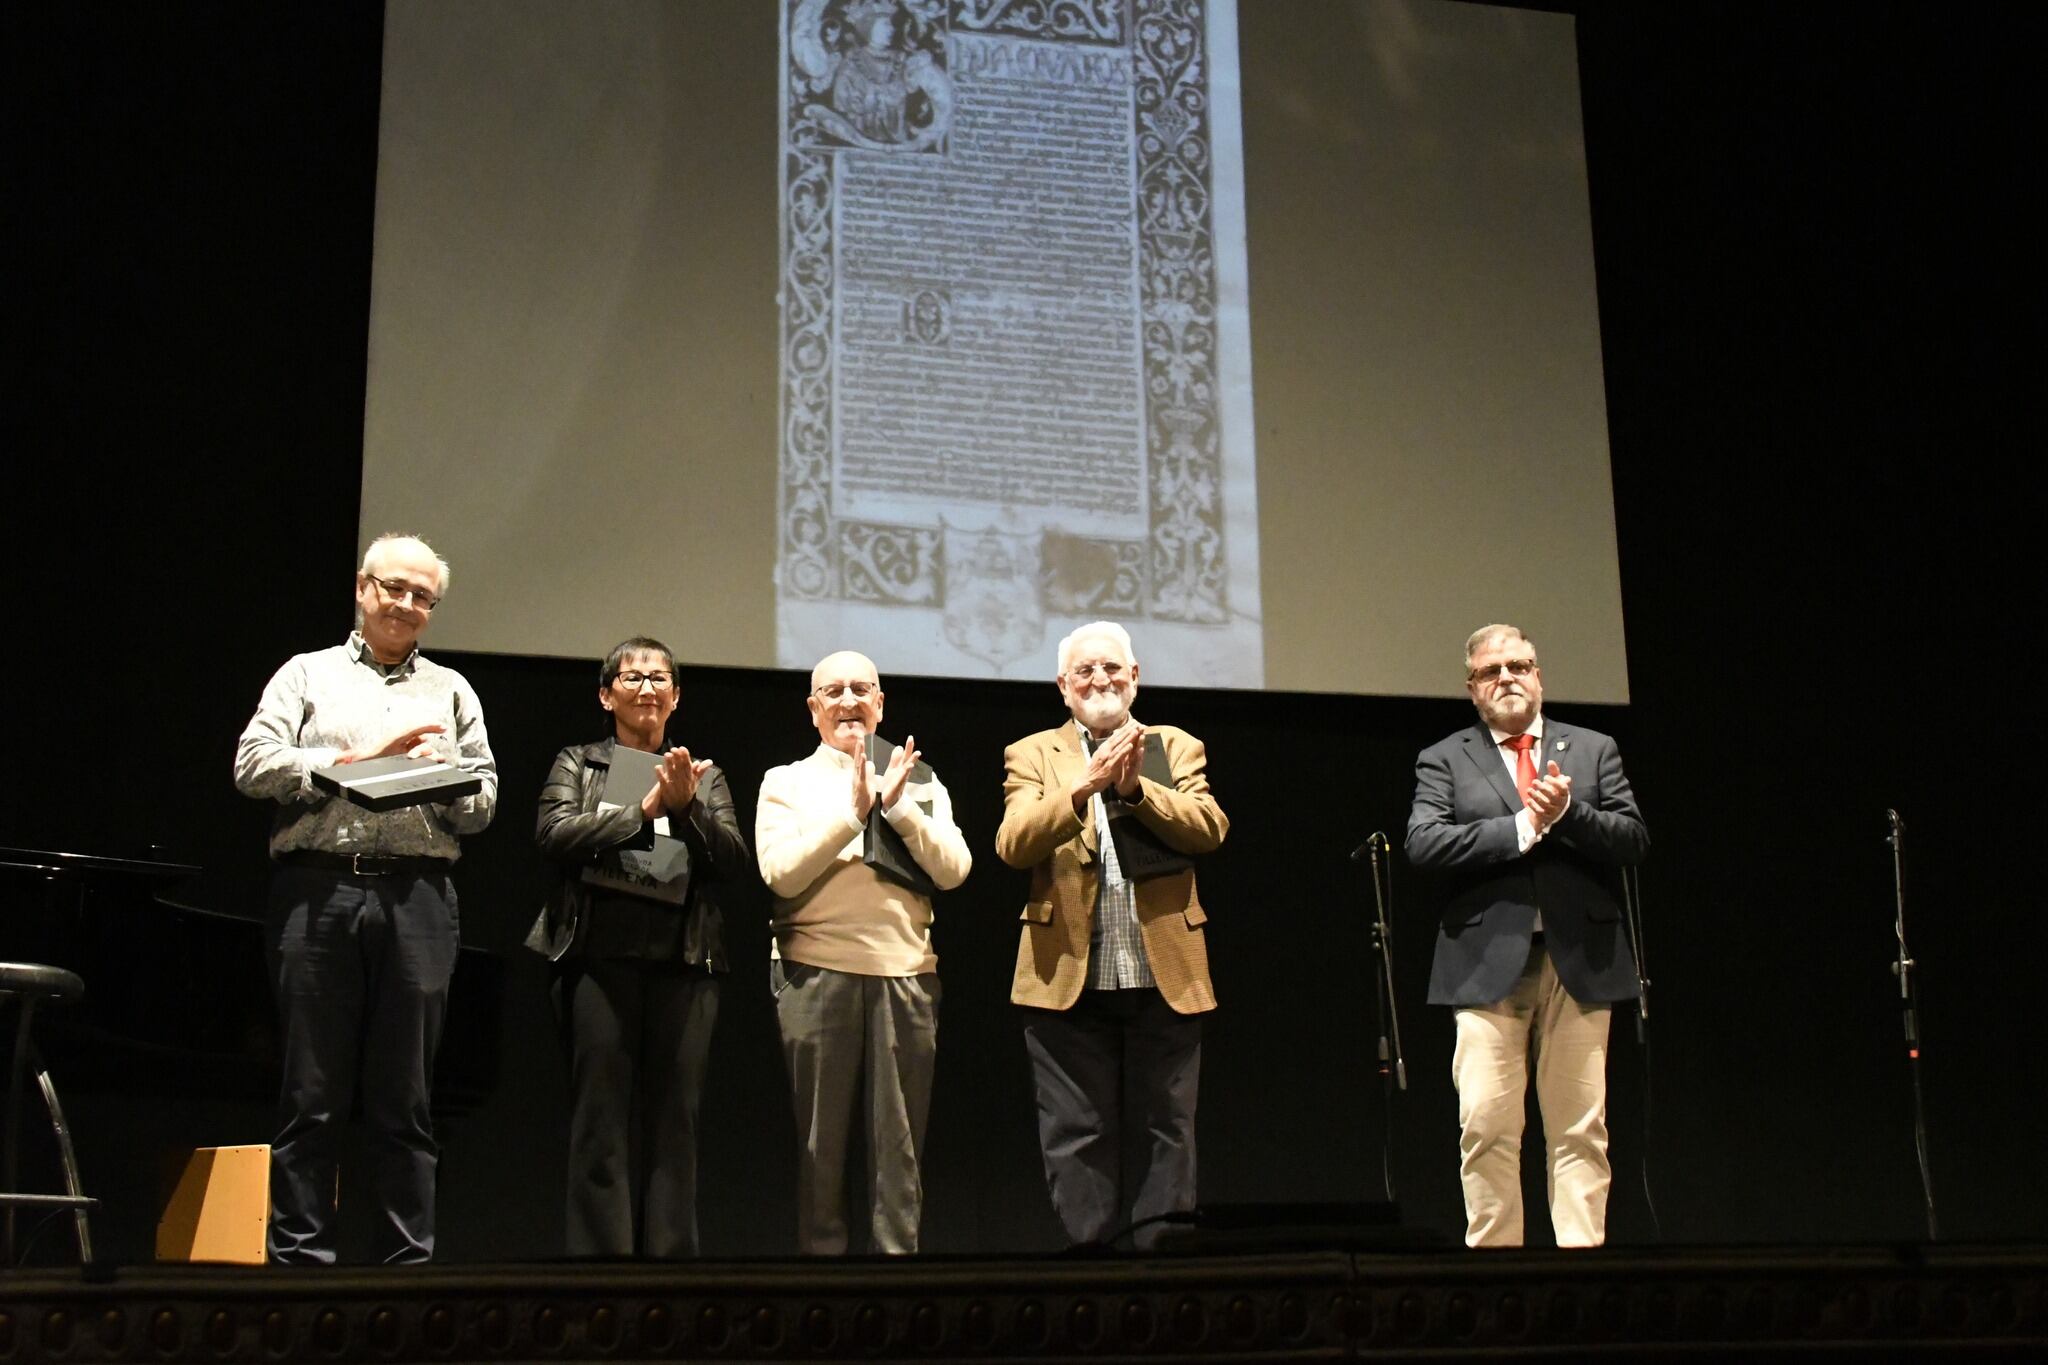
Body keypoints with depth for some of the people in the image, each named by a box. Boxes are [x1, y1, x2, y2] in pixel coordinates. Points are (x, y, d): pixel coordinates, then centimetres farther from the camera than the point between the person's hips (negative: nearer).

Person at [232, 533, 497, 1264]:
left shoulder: (451, 690, 21)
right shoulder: (308, 675, 15)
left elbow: (484, 801, 14)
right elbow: (254, 764, 0)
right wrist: (357, 757, -7)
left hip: (417, 897, 2)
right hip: (319, 890, -2)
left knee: (405, 1101, 3)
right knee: (312, 1097, -1)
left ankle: (408, 1261, 6)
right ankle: (299, 1257, 4)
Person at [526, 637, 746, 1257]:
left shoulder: (705, 776, 20)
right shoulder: (577, 764, 16)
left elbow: (733, 861, 6)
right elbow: (555, 834, -3)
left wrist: (687, 807, -10)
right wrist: (645, 809, -11)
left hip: (684, 963, 2)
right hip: (602, 956, -2)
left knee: (673, 1124, -1)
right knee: (602, 1124, -5)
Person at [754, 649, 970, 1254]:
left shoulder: (920, 782, 14)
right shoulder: (786, 782, 8)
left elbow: (952, 870, 1)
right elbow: (781, 873, -7)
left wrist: (898, 806, -9)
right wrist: (855, 812, -13)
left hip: (906, 972, 2)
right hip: (817, 971, -1)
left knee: (899, 1142, 3)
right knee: (820, 1142, 4)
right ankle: (820, 1250, 12)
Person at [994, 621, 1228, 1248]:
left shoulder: (1178, 748, 11)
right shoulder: (1032, 755, 9)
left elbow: (1209, 829, -6)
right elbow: (1012, 844, -8)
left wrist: (1136, 789, -21)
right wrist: (1084, 787, -22)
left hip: (1166, 976, 1)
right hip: (1068, 978, -1)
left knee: (1170, 1132, 4)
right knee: (1078, 1139, 3)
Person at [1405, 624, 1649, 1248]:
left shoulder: (1593, 750, 16)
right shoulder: (1444, 760, 10)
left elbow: (1634, 840, 7)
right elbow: (1423, 843, -6)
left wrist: (1568, 813, -10)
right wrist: (1523, 827, -10)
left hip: (1580, 961, 2)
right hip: (1488, 963, -1)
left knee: (1581, 1130, 1)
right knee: (1486, 1127, -6)